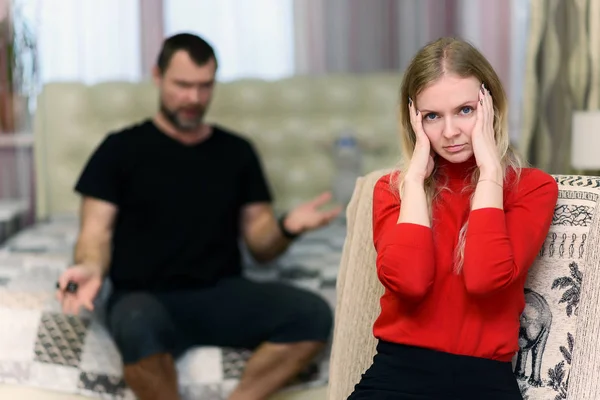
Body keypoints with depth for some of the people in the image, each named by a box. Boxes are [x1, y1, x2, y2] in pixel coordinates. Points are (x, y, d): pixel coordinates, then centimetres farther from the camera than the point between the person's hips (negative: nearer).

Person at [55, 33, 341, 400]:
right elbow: (97, 232, 2)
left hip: (223, 293, 3)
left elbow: (261, 245, 13)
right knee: (139, 325, -40)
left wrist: (286, 228, -11)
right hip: (145, 297, -3)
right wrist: (90, 268, -21)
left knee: (313, 314, -25)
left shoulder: (237, 151, 15)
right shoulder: (122, 148, 7)